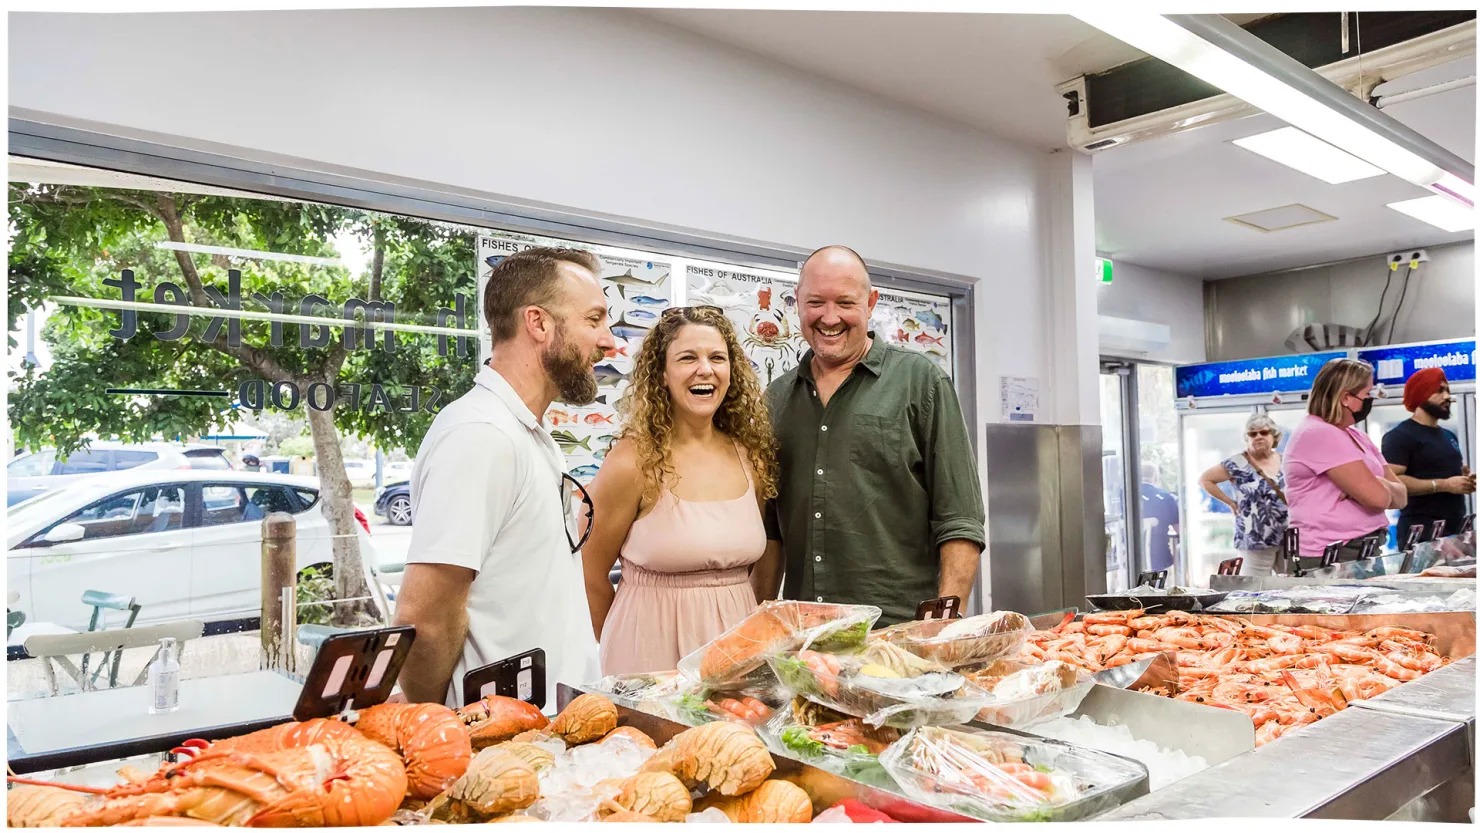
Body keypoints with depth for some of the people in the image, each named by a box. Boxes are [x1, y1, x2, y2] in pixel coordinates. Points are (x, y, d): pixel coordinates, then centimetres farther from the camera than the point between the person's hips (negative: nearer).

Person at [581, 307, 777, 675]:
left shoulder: (753, 457, 0)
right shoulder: (632, 462, -14)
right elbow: (590, 575, -6)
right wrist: (618, 650, 4)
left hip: (737, 641, 4)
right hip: (654, 645, -4)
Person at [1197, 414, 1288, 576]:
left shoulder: (1285, 462, 8)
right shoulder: (1237, 464, -6)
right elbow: (1204, 480, -4)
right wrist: (1230, 503, -6)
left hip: (1289, 540, 5)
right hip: (1256, 543, -5)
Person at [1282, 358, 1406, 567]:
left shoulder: (1356, 438, 14)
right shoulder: (1317, 434, -15)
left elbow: (1400, 496, 8)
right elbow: (1377, 497, -21)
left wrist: (1365, 487, -11)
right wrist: (1379, 485, 1)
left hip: (1366, 551, 8)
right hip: (1330, 557, -8)